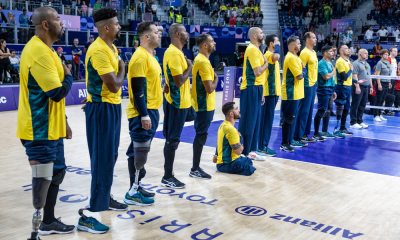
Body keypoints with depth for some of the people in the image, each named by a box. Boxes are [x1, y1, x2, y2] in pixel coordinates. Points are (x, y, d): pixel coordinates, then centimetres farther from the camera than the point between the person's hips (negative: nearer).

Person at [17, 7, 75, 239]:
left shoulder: (46, 49, 14)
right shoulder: (38, 52, -20)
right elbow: (58, 93, -25)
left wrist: (63, 121, 20)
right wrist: (68, 75, -5)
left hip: (51, 127, 10)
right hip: (39, 130, -10)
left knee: (57, 173, 17)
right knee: (43, 180, -3)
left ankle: (48, 221, 30)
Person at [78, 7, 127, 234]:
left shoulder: (111, 48, 12)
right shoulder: (99, 50, -20)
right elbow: (114, 85, -23)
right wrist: (122, 70, -7)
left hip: (112, 107, 10)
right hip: (102, 109, -10)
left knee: (110, 157, 18)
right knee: (103, 161, -7)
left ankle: (106, 198, 34)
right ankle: (88, 216, -1)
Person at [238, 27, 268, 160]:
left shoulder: (255, 49, 18)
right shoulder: (253, 50, -13)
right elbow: (258, 72, -22)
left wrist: (260, 93, 20)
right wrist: (266, 63, -3)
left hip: (255, 89, 10)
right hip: (251, 89, -10)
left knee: (254, 122, 12)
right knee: (248, 122, -4)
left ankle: (251, 150, 20)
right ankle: (245, 152, 2)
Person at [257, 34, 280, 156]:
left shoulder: (271, 55, 19)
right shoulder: (268, 55, -13)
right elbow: (276, 56, -39)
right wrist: (277, 45, -19)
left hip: (273, 92, 10)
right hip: (269, 92, -10)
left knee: (268, 119, 11)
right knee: (266, 119, -6)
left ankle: (264, 145, 17)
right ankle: (262, 147, -1)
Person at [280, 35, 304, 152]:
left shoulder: (295, 57, 17)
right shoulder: (291, 58, -16)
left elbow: (301, 74, 18)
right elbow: (300, 76, -20)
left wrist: (302, 70, -1)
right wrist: (303, 69, -2)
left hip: (295, 94, 10)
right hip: (291, 94, -10)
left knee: (291, 118, 14)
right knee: (289, 119, -5)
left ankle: (288, 142, 22)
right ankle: (284, 144, 2)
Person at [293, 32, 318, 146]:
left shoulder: (313, 52, 16)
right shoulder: (305, 53, -13)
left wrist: (315, 82, 18)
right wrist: (305, 81, -20)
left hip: (313, 84, 9)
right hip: (307, 85, -9)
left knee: (309, 111, 13)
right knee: (303, 111, -6)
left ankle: (305, 134, 21)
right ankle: (297, 137, -1)